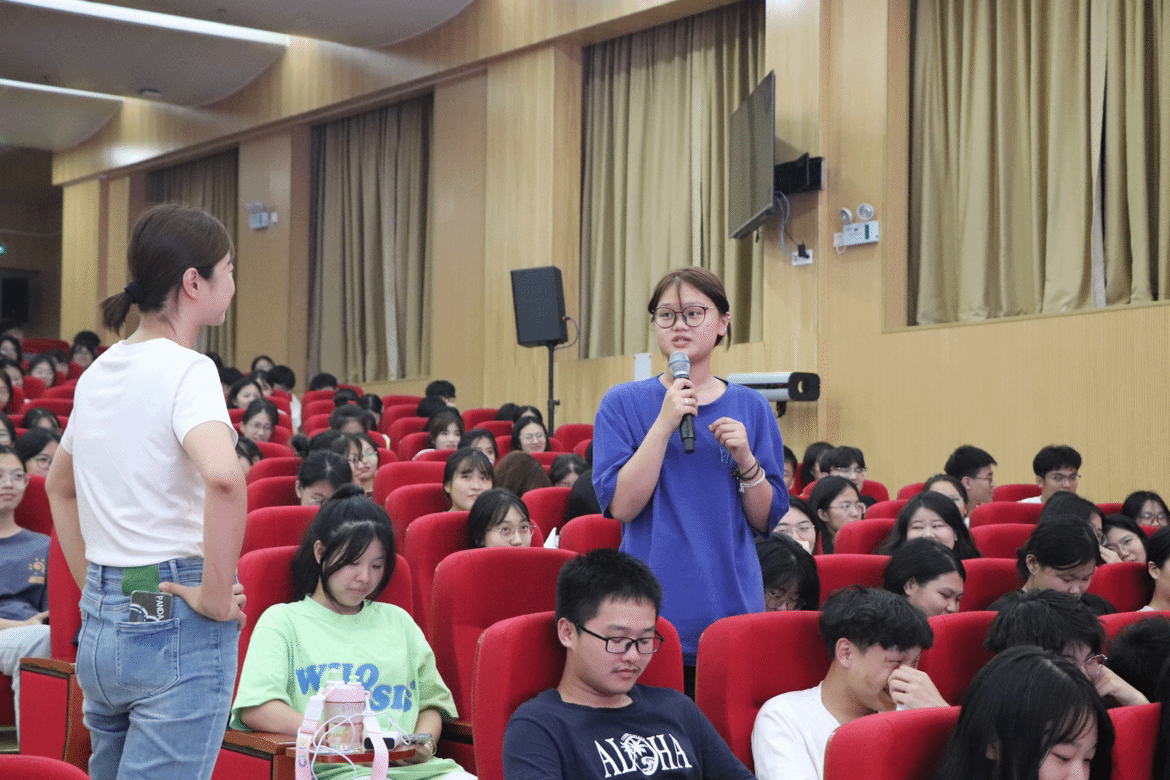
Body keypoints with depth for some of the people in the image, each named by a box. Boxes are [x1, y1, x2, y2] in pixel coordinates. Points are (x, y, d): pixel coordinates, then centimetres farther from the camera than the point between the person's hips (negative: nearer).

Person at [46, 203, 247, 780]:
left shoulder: (98, 372, 11)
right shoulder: (186, 371, -13)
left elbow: (58, 487, 27)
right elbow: (224, 477, -33)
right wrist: (217, 596, -22)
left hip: (98, 625, 8)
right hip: (176, 625, -8)